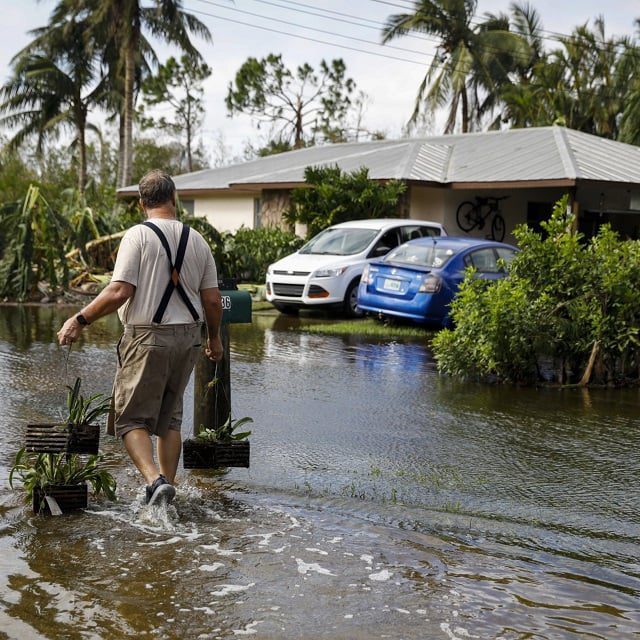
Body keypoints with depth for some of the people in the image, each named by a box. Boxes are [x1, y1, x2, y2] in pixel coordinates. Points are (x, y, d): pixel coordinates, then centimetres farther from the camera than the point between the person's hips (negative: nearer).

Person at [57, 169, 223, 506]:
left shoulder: (138, 236, -9)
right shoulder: (197, 240, 5)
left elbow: (119, 292, -17)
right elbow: (212, 300, 5)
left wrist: (80, 320, -7)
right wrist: (214, 338, 20)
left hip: (147, 338, -5)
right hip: (187, 338, 5)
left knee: (132, 419, 2)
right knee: (169, 418, 17)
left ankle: (155, 480, -17)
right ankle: (167, 484, 19)